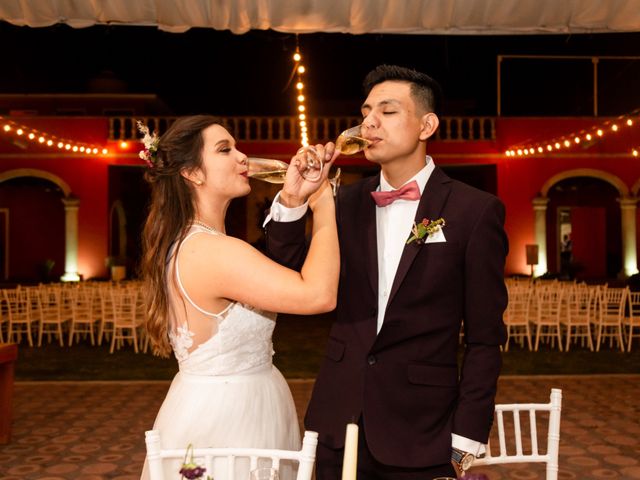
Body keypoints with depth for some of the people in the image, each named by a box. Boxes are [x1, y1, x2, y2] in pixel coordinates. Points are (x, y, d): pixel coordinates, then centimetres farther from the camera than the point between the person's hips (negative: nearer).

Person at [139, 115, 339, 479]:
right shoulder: (212, 251, -26)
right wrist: (323, 204, -19)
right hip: (226, 415, -10)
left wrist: (292, 199, 1)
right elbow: (319, 294, -32)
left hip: (214, 404, 10)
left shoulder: (188, 243, 6)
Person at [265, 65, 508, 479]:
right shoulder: (348, 202, 3)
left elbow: (485, 338, -7)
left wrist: (467, 440, -8)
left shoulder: (475, 211, -9)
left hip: (421, 434, -3)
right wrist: (292, 200, -12)